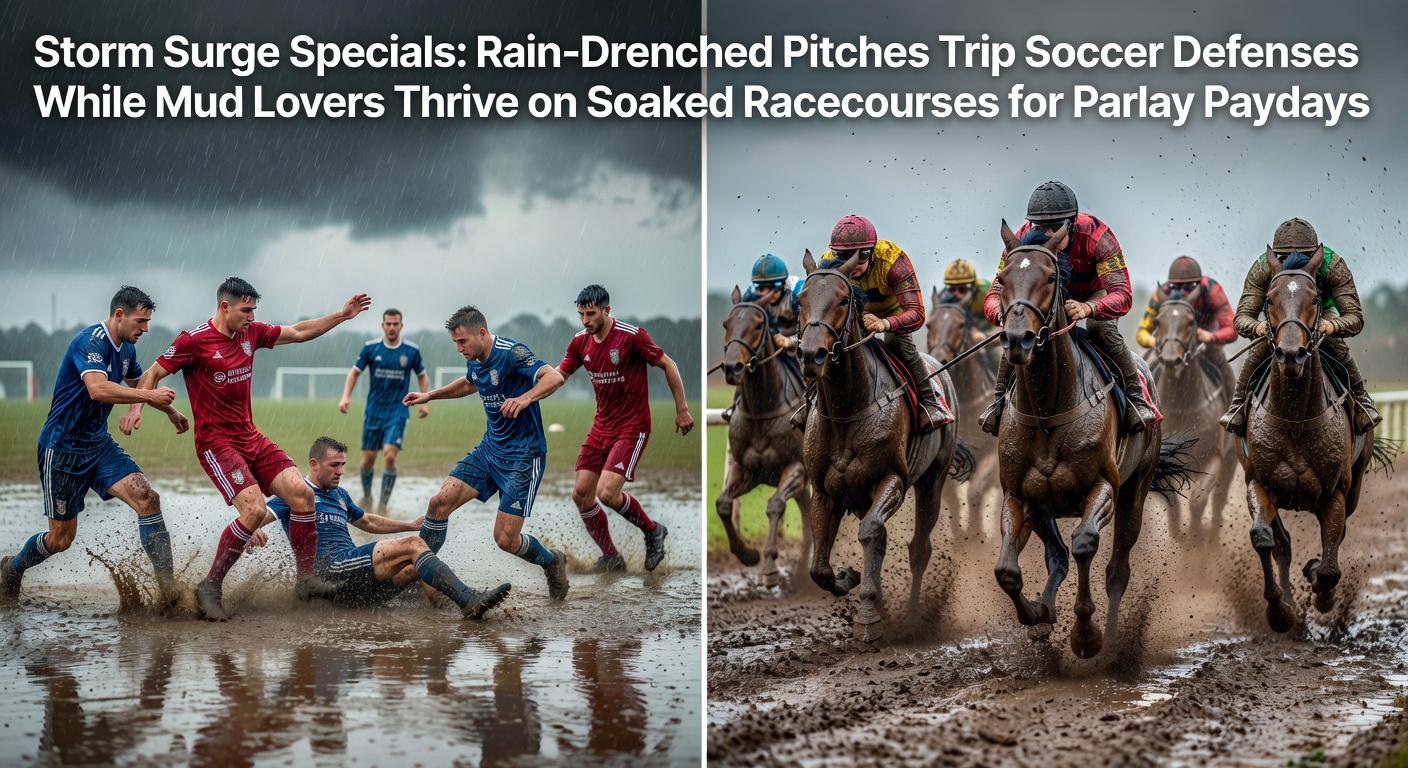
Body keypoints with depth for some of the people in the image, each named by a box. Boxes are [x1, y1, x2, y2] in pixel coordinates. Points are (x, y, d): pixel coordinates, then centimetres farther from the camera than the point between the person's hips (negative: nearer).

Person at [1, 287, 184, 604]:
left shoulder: (126, 349, 7)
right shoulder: (91, 342, -20)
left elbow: (138, 384, 30)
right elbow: (98, 389, -38)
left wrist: (170, 411, 30)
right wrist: (150, 395, -33)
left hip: (99, 444, 7)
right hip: (62, 448, -7)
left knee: (147, 499, -16)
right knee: (61, 538, 2)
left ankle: (168, 588, -17)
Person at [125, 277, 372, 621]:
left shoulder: (252, 333, 8)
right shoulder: (194, 341, -10)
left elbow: (298, 333, 20)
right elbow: (153, 374, -5)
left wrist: (342, 315, 17)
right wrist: (136, 408, -21)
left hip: (250, 438, 7)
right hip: (215, 442, -7)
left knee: (301, 492, -8)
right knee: (254, 509, -23)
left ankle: (306, 579, 2)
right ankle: (209, 588, -9)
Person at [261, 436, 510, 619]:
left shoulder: (339, 495, 30)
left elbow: (367, 522, 43)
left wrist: (411, 525, 34)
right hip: (329, 565, -9)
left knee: (419, 567, -11)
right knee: (412, 545, -22)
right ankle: (468, 601, -37)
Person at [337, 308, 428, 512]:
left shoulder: (412, 351, -2)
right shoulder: (370, 348, -2)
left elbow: (422, 376, 11)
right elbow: (355, 372, 7)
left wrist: (425, 402, 0)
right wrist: (346, 397, -6)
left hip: (398, 412, -2)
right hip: (373, 411, 2)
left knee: (389, 455, -17)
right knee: (368, 458, 5)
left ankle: (383, 504, -9)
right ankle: (366, 497, 29)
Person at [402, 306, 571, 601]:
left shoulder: (511, 353, -20)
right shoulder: (475, 361, 6)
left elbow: (554, 377, -34)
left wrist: (525, 398, -50)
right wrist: (430, 396, 29)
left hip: (523, 456, -8)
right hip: (490, 448, 8)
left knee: (505, 539, -10)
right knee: (440, 502, -6)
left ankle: (552, 562, 20)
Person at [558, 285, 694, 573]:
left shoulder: (632, 336, -17)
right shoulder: (580, 341, 1)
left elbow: (668, 365, -9)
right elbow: (559, 375, 7)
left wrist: (682, 409, -7)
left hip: (632, 427, -7)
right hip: (602, 424, 7)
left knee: (606, 493, -20)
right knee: (581, 494, 1)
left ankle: (652, 531, 7)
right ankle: (611, 559, 17)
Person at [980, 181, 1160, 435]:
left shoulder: (1095, 235, -38)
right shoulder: (1023, 240, -30)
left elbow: (1122, 296, -46)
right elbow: (995, 294, -29)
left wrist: (1088, 308, -68)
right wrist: (1003, 315, -56)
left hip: (1093, 294, -2)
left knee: (1102, 328, -33)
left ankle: (1136, 397, -15)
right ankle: (1000, 400, 0)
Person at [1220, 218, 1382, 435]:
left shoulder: (1333, 265, -33)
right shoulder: (1262, 268, -32)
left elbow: (1355, 317, -35)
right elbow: (1242, 317, -33)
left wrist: (1333, 326, -59)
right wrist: (1257, 327, -59)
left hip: (1322, 314, 0)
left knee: (1337, 347, -27)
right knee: (1259, 350, -25)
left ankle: (1361, 399, -5)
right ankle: (1239, 404, -7)